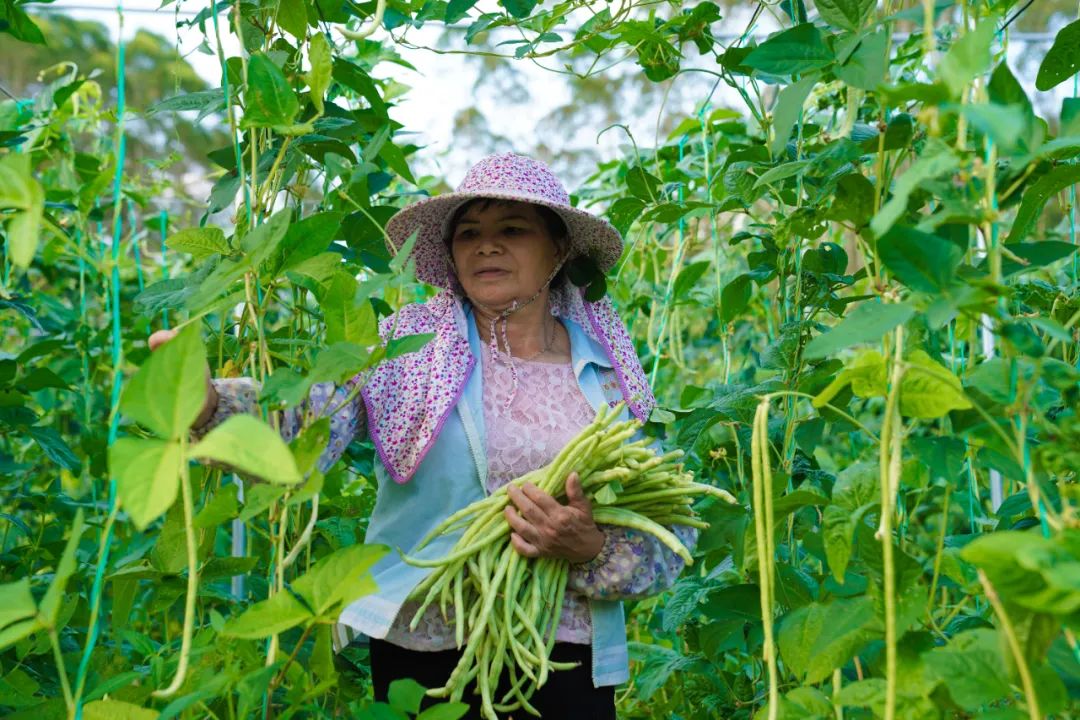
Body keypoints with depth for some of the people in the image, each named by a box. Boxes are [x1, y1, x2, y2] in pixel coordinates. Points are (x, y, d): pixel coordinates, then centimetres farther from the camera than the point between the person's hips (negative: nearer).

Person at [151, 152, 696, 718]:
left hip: (565, 657, 1)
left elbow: (672, 538, 1)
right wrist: (206, 404, -39)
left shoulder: (611, 371, 1)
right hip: (421, 649, -1)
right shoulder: (409, 344, -3)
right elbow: (302, 426, -20)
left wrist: (591, 550, -18)